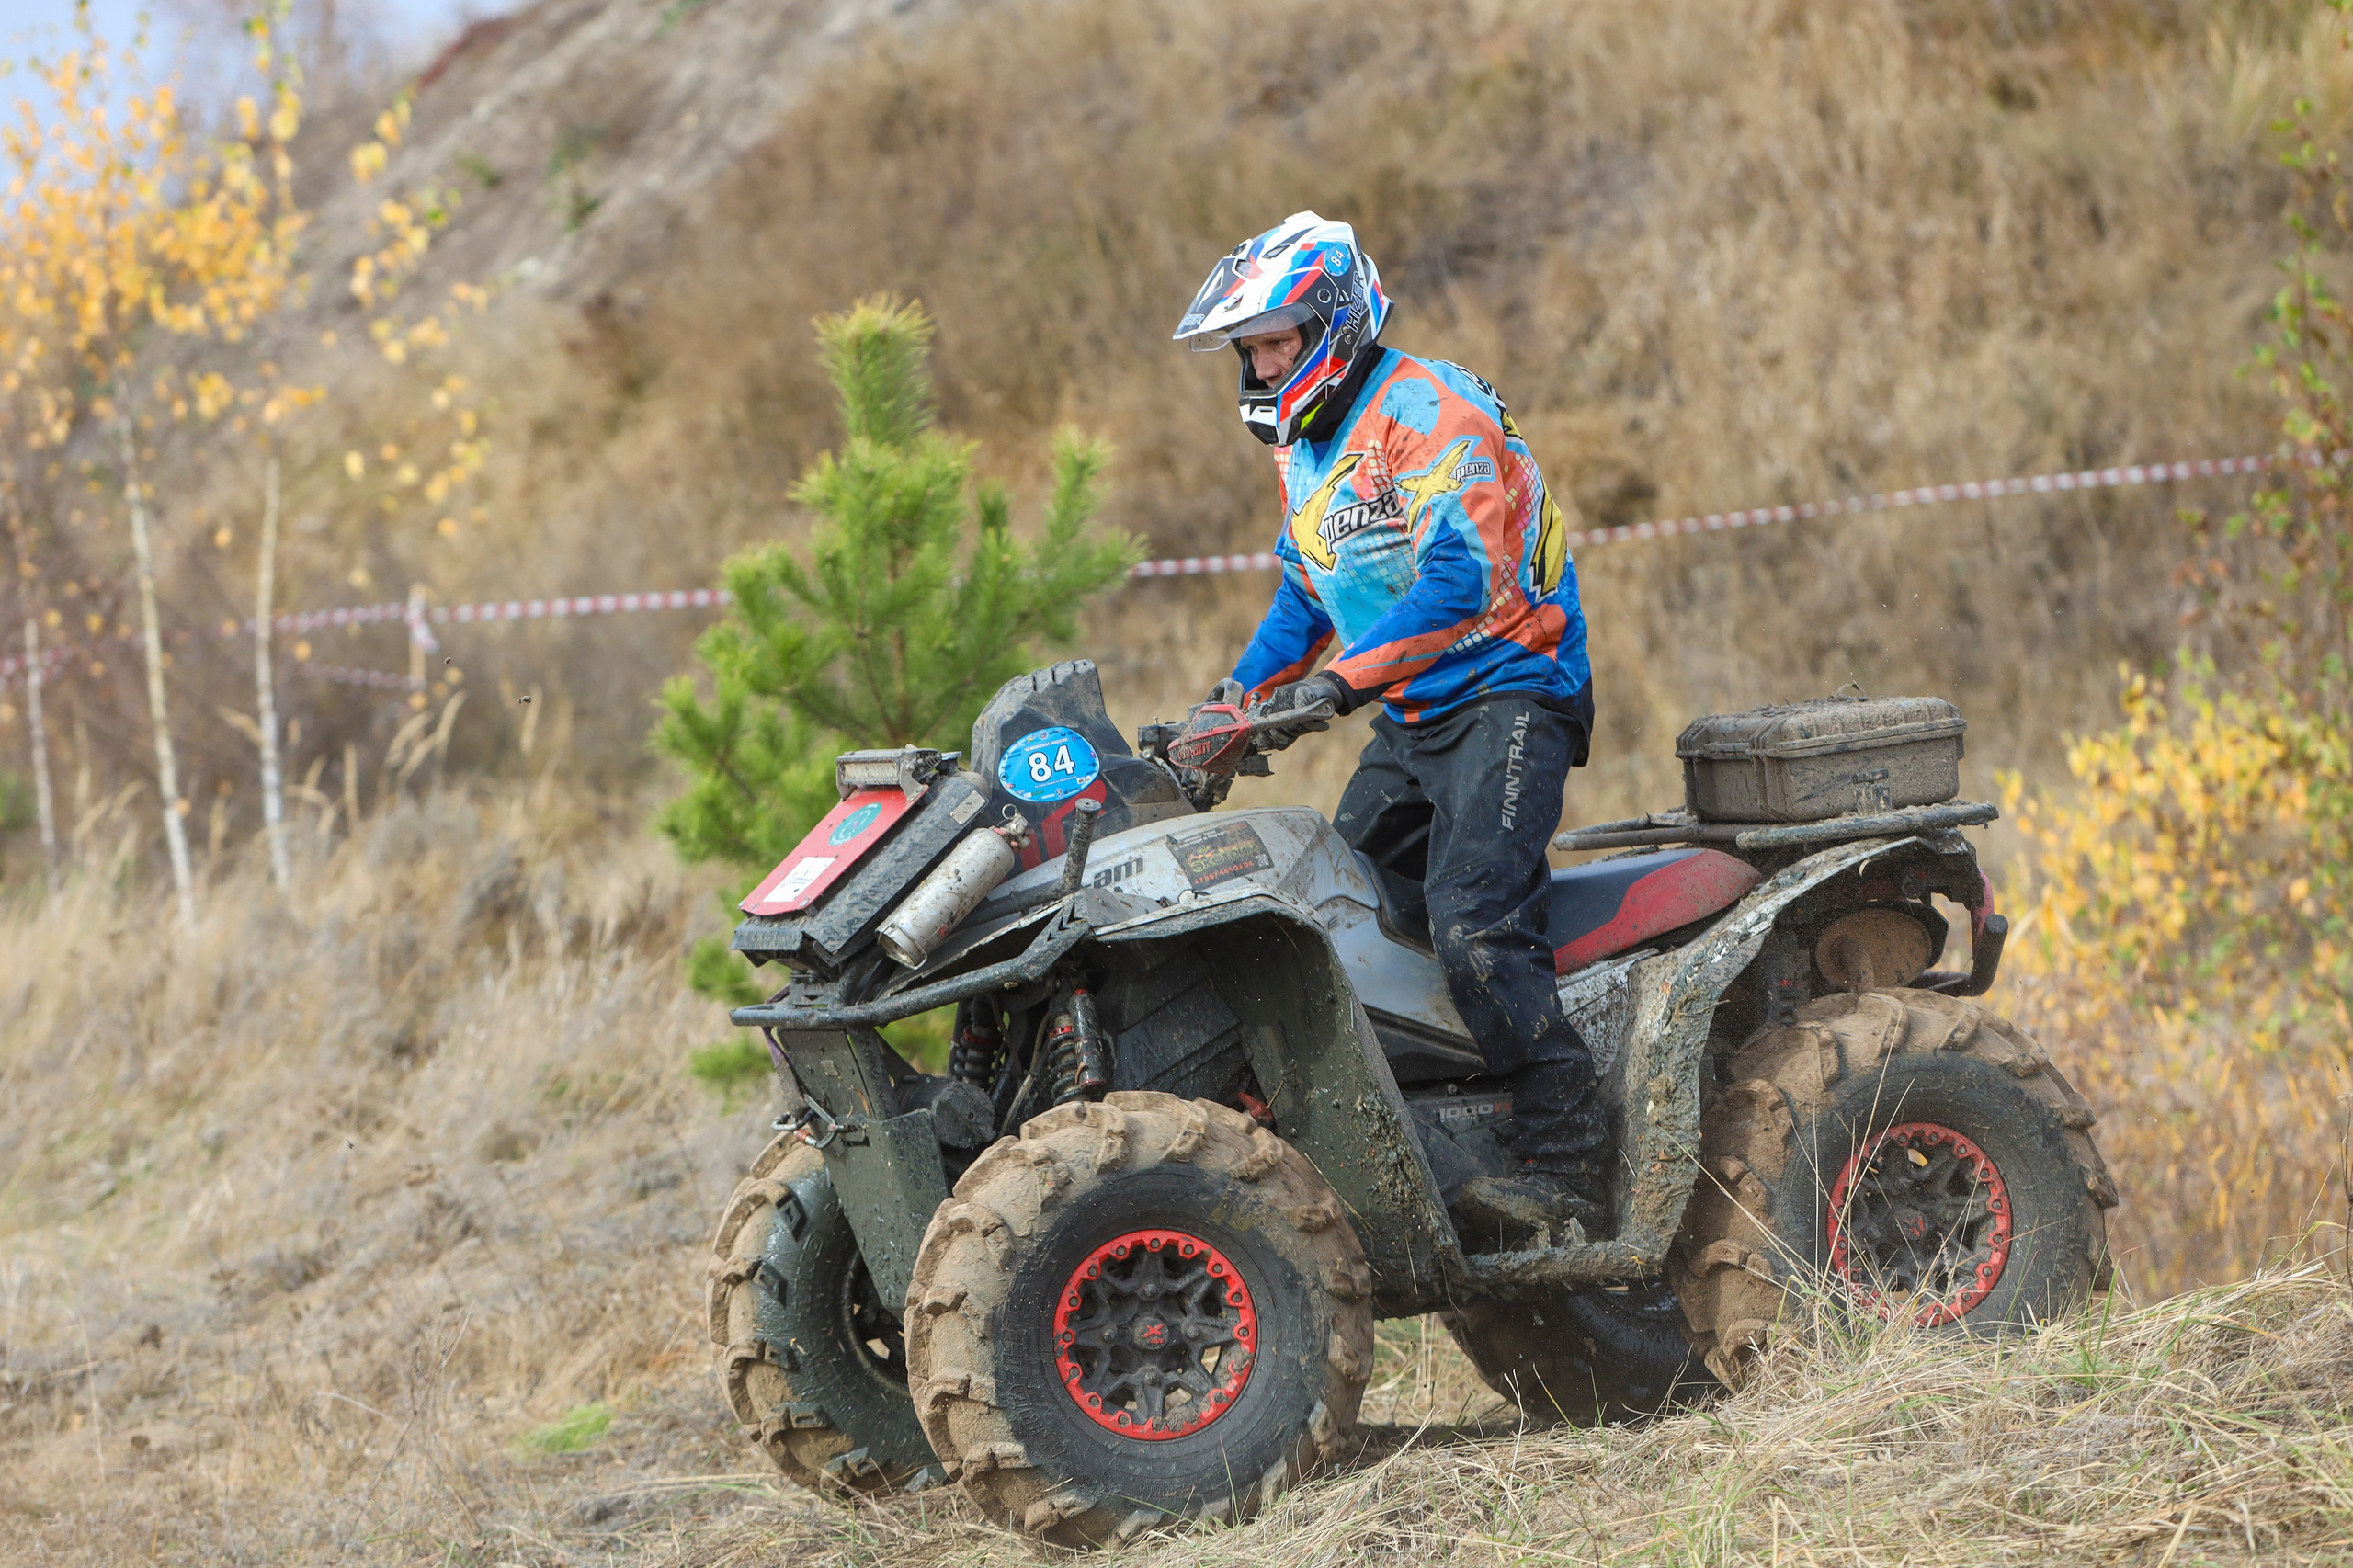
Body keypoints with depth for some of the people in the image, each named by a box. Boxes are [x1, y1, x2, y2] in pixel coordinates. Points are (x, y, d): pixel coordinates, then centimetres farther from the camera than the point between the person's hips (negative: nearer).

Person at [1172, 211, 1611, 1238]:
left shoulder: (1431, 412, -15)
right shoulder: (1305, 448, 16)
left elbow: (1460, 582, -27)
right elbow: (1306, 593, 29)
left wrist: (1339, 683, -32)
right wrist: (1234, 697, 16)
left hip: (1509, 697, -10)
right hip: (1411, 720, 10)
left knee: (1473, 923, -24)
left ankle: (1569, 1171, -25)